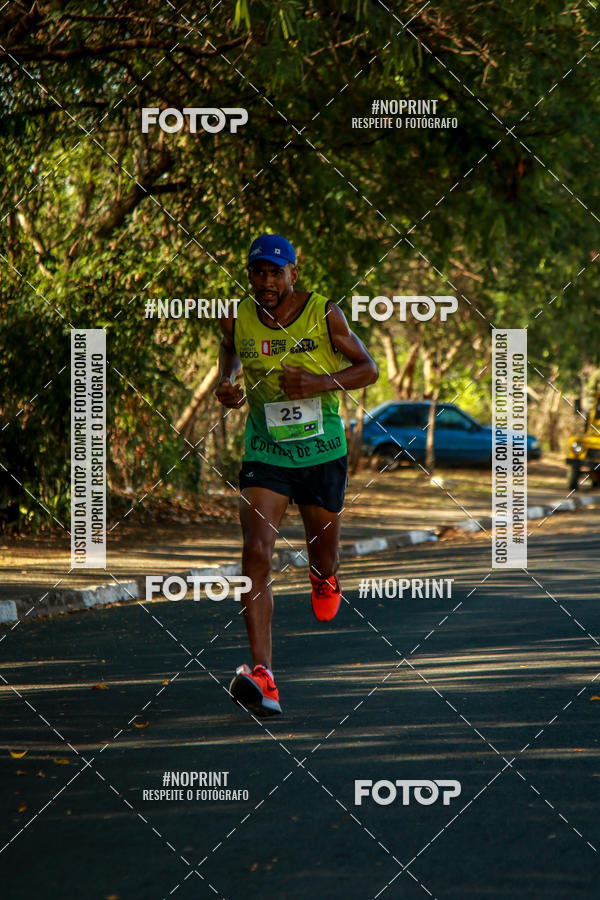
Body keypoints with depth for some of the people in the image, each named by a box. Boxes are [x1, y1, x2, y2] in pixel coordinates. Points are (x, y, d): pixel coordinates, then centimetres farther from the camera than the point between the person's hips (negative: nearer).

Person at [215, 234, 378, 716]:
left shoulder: (324, 314, -10)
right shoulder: (238, 318, -5)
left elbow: (368, 369, -3)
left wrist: (320, 383, -20)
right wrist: (226, 383, 0)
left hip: (322, 453, 0)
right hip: (265, 454, 0)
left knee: (322, 547, 18)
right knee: (256, 553, -19)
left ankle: (324, 577, 61)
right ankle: (262, 677, -26)